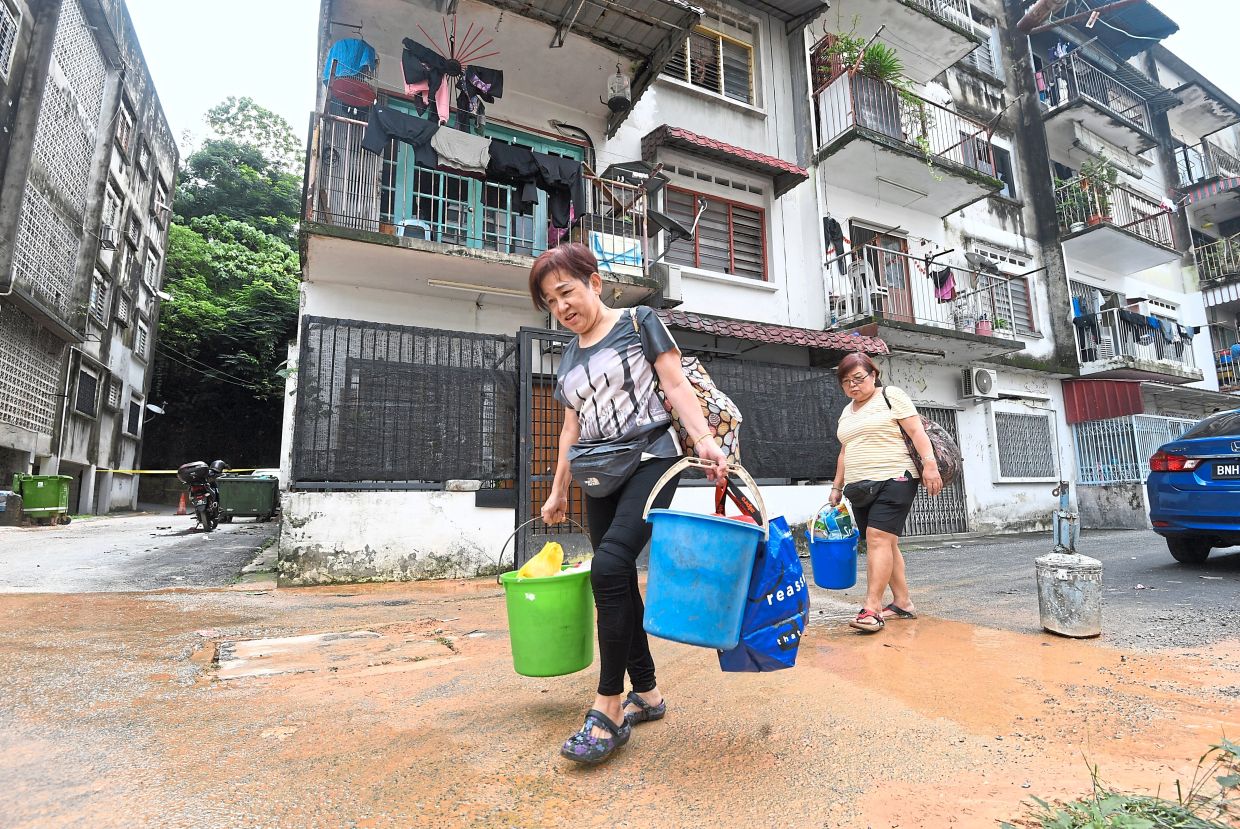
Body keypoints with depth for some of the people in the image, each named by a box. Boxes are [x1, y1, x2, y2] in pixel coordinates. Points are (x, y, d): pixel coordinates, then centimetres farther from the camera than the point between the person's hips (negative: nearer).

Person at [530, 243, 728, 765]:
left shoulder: (639, 323, 3)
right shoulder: (569, 359, 17)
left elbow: (676, 385, -5)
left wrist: (705, 440, -20)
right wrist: (558, 492, 18)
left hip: (649, 459, -6)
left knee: (608, 567, -23)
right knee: (618, 585, 5)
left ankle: (608, 707, -11)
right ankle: (647, 692, 21)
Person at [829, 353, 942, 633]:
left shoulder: (891, 395, 0)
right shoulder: (846, 413, 19)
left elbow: (916, 431, -7)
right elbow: (845, 452, 23)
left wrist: (929, 464, -18)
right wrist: (837, 486, 20)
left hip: (893, 480, -7)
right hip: (860, 488, 7)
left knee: (878, 539, -16)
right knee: (886, 544, 7)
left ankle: (872, 609, -17)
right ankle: (902, 603, 15)